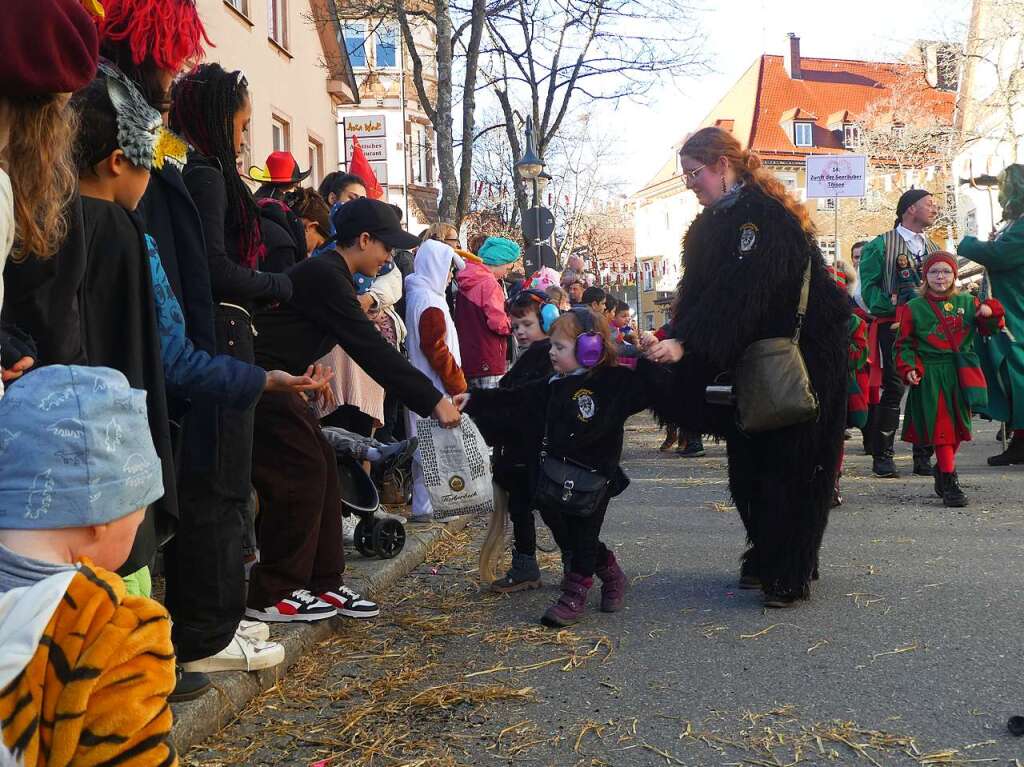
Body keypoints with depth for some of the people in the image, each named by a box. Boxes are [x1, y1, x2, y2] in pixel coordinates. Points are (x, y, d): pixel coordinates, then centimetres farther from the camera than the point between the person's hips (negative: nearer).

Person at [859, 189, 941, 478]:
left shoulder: (934, 248, 21)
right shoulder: (880, 246, 3)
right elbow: (869, 287, -5)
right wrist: (891, 303, -21)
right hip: (893, 326, -5)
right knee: (893, 389, -10)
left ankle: (923, 456, 9)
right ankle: (883, 456, -2)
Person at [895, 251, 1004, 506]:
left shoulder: (967, 302, 9)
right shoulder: (913, 308, 1)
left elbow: (987, 329, 13)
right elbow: (905, 344, 3)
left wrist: (991, 312, -7)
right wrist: (908, 368, -11)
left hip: (961, 373, 4)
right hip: (931, 376, -3)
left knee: (959, 425, 12)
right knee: (942, 427, -6)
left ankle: (943, 469, 32)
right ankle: (949, 482, -2)